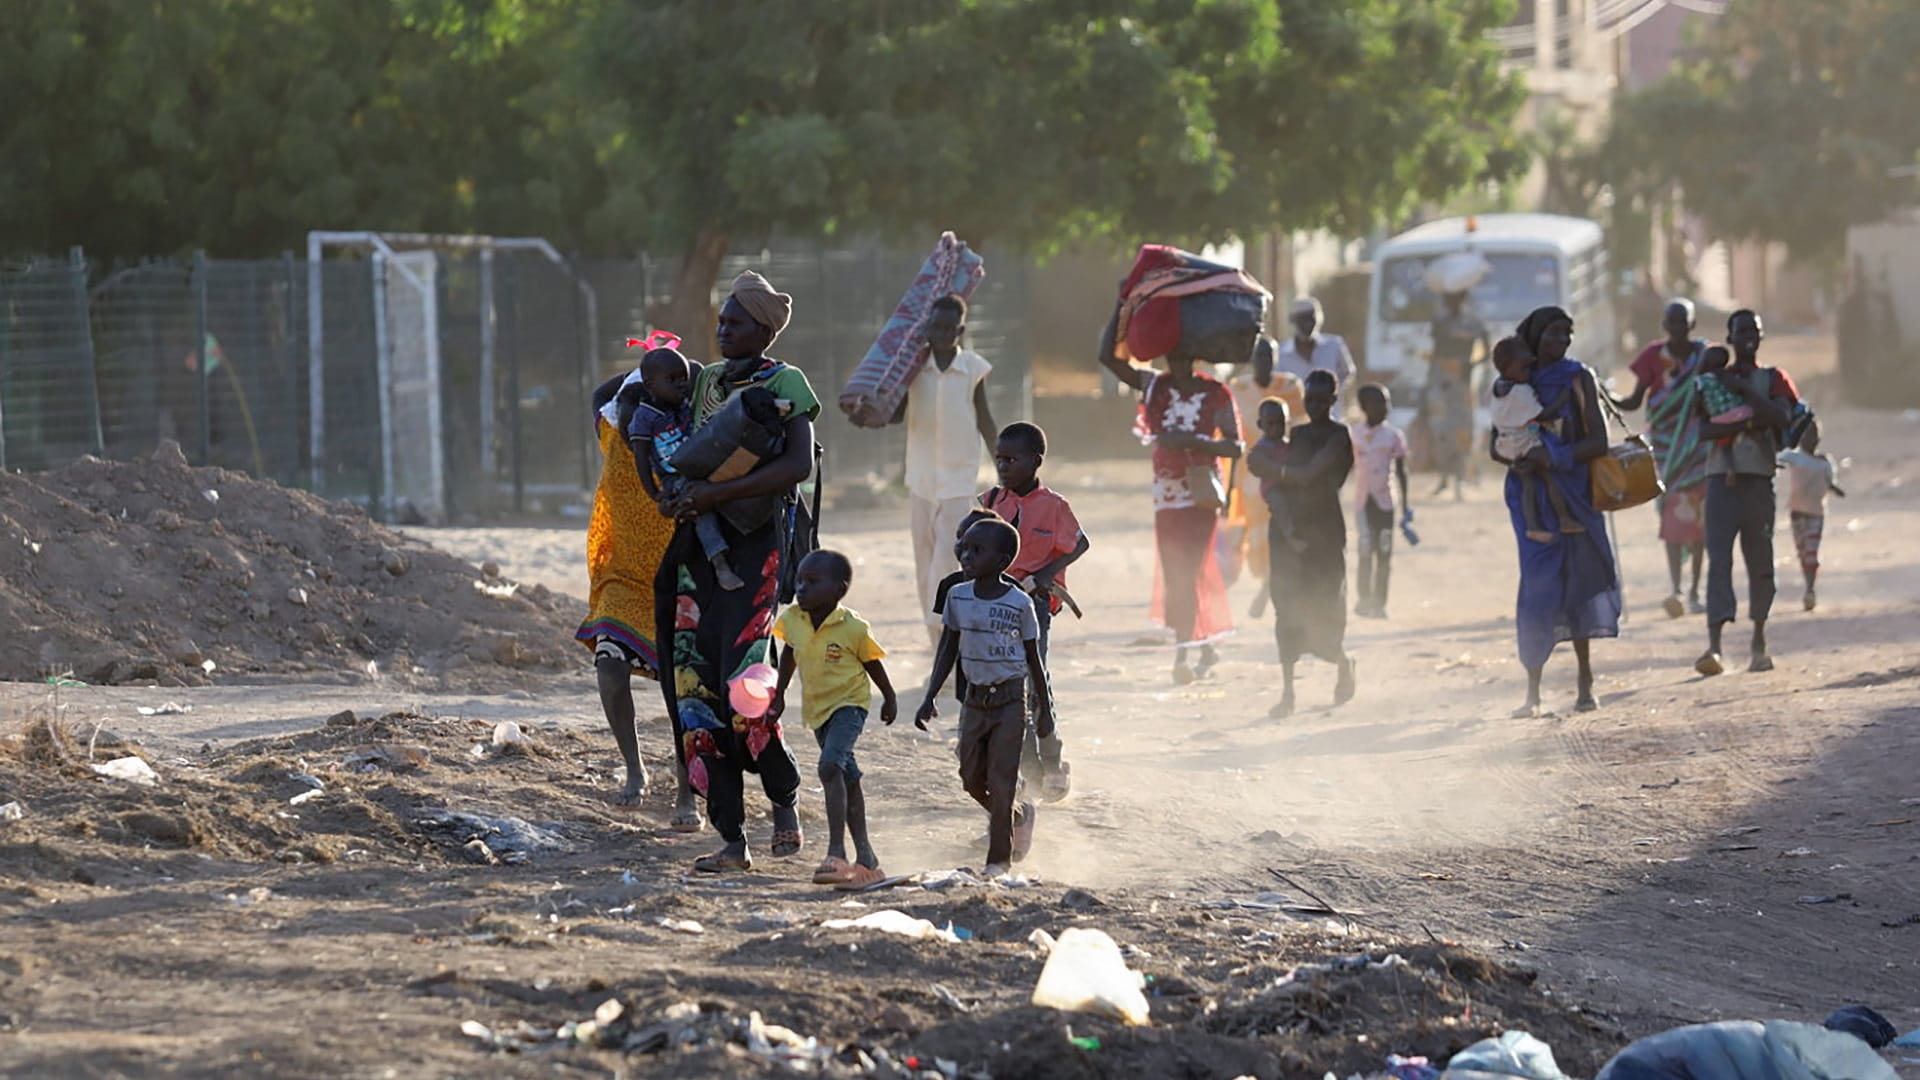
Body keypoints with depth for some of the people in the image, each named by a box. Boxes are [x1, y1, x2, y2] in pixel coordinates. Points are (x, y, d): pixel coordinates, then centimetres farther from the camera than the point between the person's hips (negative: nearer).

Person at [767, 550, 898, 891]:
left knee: (830, 766, -27)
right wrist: (779, 694, 19)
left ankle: (836, 852, -30)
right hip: (816, 709, 6)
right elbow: (788, 655, 15)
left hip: (849, 703, -6)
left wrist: (890, 699, 9)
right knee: (847, 779, 15)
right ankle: (865, 856, 24)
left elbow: (872, 664, -4)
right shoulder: (792, 621, -6)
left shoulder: (852, 628, -19)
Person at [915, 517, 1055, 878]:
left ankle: (999, 859, 5)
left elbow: (1033, 659, -1)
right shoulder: (958, 597, 1)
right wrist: (930, 698, 3)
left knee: (1000, 781, -5)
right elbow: (948, 650, 9)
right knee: (972, 780, 7)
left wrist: (1044, 710, 2)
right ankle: (1019, 816, 35)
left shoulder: (1019, 604, -10)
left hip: (1010, 700, -5)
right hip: (975, 699, 5)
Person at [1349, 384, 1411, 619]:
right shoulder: (1354, 436, 4)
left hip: (1386, 501, 0)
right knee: (1365, 553, -1)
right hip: (1363, 501, 0)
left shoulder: (1394, 436, 2)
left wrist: (1405, 505, 1)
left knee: (1384, 553, 0)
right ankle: (1364, 600, 4)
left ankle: (1379, 602, 4)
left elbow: (1401, 472, 4)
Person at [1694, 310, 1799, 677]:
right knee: (1718, 559, -14)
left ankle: (1759, 643, 18)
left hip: (1758, 478, 1)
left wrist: (1743, 389, -10)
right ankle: (1714, 646, -24)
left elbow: (1782, 418, -8)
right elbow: (1704, 429, -2)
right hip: (1721, 478, -1)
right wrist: (1748, 423, -15)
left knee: (1760, 561, 4)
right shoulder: (1713, 381, 12)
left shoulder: (1773, 380, 11)